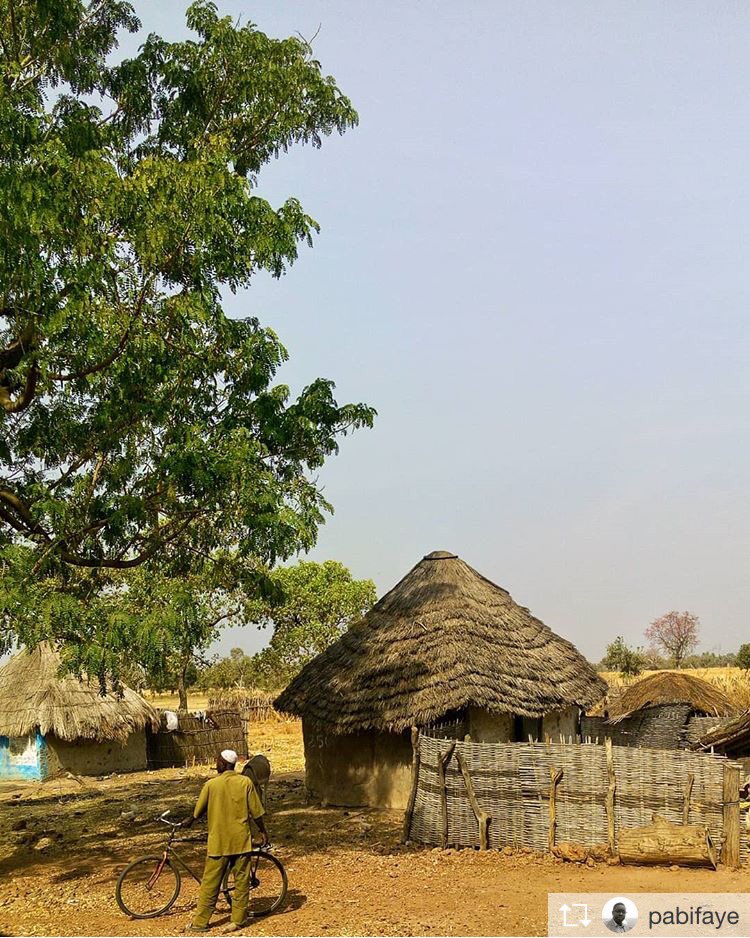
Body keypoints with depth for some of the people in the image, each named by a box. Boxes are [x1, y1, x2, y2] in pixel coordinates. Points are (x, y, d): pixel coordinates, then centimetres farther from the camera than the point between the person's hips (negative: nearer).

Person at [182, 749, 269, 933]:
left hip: (218, 842, -1)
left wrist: (188, 822, 26)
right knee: (241, 881, 10)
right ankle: (238, 919, 12)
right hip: (241, 840, 1)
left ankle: (201, 922, 11)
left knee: (210, 883, 7)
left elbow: (198, 811, 6)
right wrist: (263, 831, 12)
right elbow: (256, 812, -2)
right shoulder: (245, 782, -5)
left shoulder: (211, 784, -7)